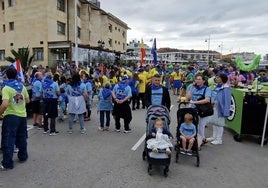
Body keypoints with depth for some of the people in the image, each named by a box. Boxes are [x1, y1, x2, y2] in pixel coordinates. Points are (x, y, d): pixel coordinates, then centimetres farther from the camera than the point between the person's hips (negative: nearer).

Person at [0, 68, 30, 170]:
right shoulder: (22, 86, 4)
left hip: (11, 116, -5)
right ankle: (23, 156, 33)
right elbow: (27, 100, 11)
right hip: (22, 115, 6)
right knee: (22, 138, 19)